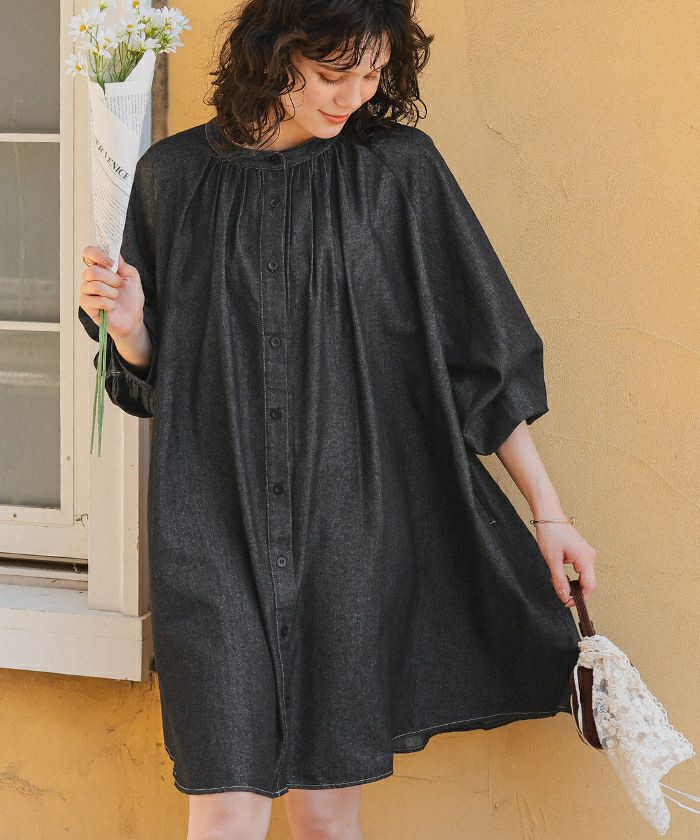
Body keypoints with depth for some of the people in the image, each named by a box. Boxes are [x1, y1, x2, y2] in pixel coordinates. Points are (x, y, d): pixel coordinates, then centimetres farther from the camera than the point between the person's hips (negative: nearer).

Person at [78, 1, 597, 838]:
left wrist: (548, 512, 1)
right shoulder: (177, 175, 4)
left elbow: (480, 358, 3)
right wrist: (125, 323, -11)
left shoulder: (399, 167, 0)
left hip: (351, 528, 0)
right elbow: (151, 373, 11)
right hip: (216, 528, 1)